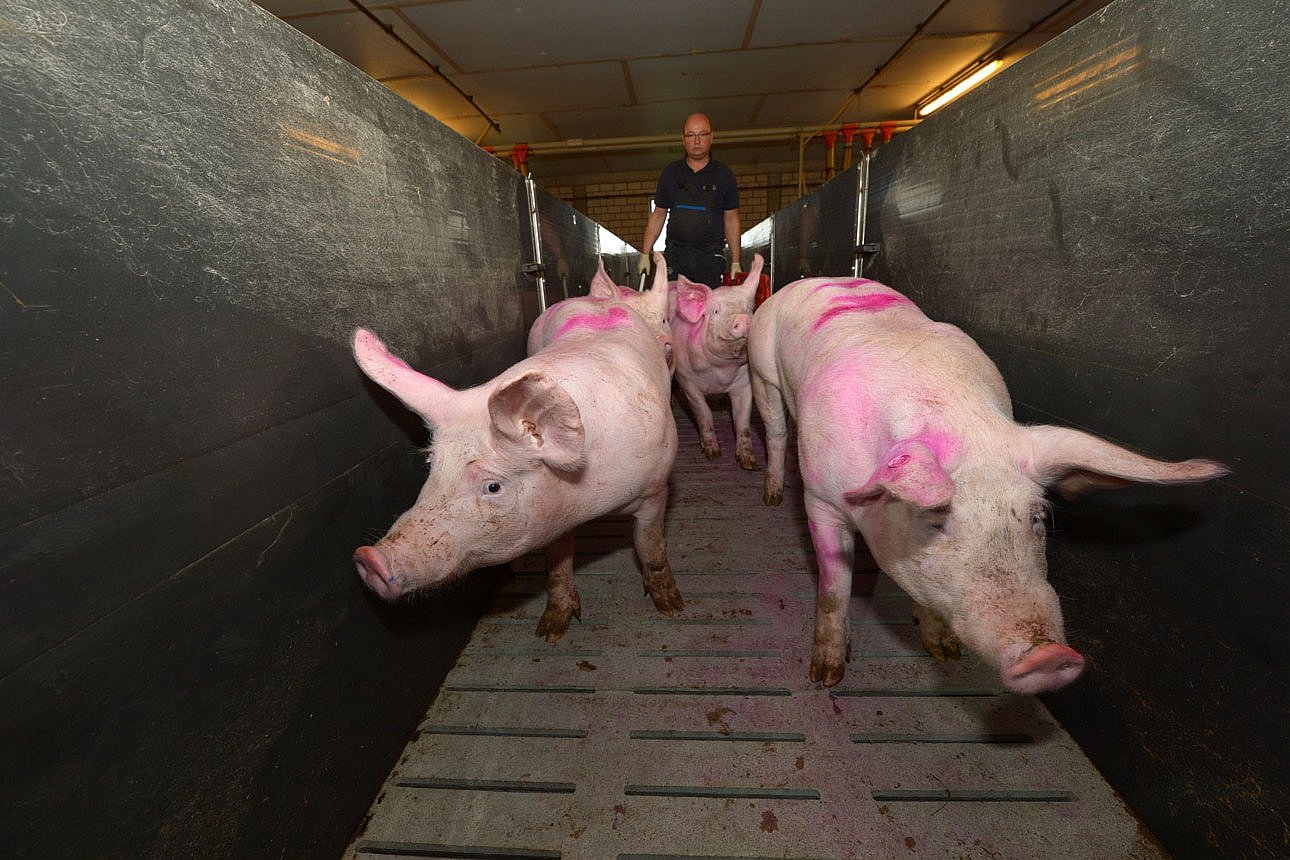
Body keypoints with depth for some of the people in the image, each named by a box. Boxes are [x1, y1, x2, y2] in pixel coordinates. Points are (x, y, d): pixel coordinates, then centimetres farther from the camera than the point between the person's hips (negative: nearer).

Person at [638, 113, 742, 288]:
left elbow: (731, 219, 10)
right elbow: (658, 215, 15)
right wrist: (645, 254, 8)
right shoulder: (670, 173, 12)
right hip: (674, 254, 1)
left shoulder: (724, 175, 9)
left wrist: (735, 262, 5)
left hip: (710, 256, -1)